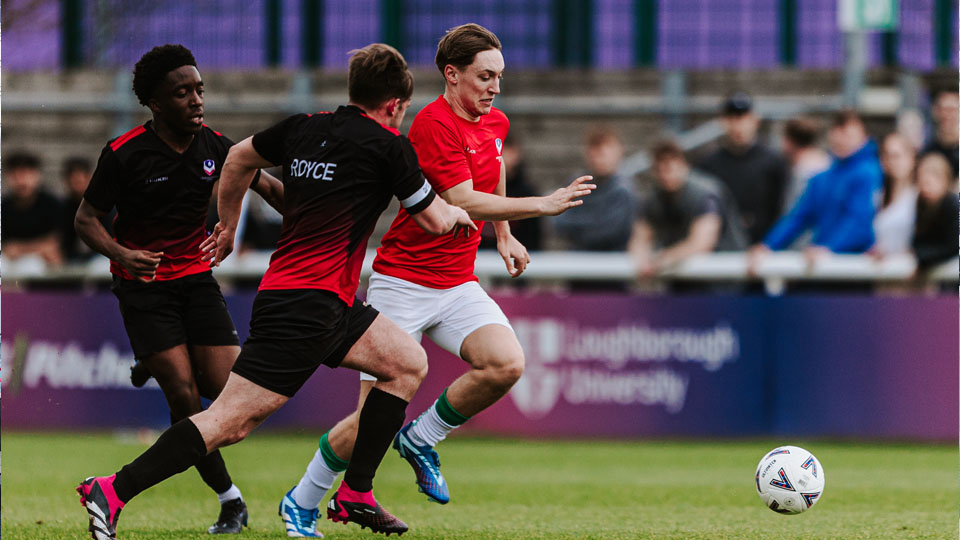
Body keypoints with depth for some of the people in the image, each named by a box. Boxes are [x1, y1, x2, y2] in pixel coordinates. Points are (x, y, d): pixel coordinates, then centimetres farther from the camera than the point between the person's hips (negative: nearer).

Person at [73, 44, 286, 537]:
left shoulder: (214, 147, -3)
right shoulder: (123, 154, -14)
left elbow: (268, 187, 11)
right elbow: (86, 219, -9)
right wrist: (120, 253, -27)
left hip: (196, 278, 4)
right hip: (143, 284, -4)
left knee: (225, 388, -10)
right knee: (184, 395, -16)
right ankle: (230, 499, -2)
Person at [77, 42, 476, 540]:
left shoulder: (305, 128, 13)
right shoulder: (388, 145, -6)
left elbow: (239, 158, 28)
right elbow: (433, 221, 5)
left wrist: (228, 227, 40)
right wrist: (457, 214, 28)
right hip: (309, 304, -9)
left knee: (408, 363, 16)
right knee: (231, 420, -13)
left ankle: (354, 496, 15)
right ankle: (113, 491, -18)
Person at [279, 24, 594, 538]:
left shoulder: (495, 123, 8)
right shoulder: (433, 124, -18)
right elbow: (464, 203, -26)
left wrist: (504, 236, 27)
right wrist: (542, 205, -29)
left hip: (458, 284, 7)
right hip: (403, 280, -7)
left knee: (506, 364, -21)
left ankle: (421, 439, 3)